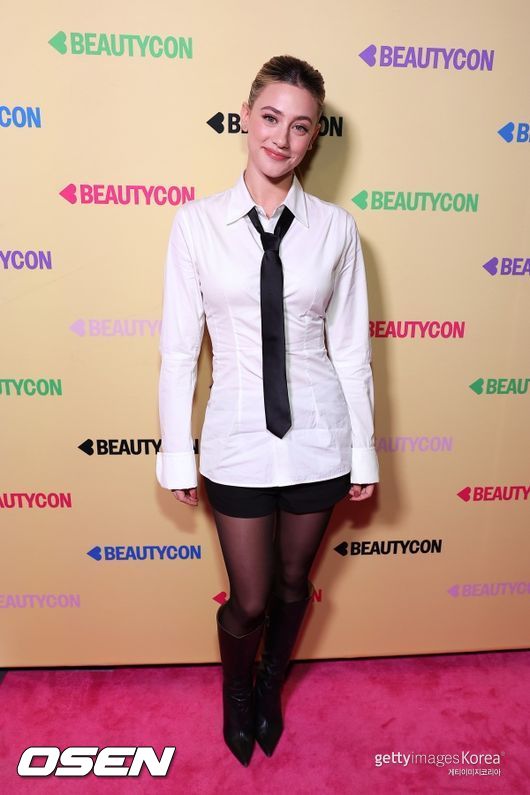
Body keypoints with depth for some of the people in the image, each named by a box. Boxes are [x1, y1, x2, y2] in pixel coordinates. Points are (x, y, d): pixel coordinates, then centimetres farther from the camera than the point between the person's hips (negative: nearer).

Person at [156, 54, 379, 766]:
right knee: (249, 600, 12)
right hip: (238, 440, -1)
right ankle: (237, 694, 49)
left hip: (317, 439, 2)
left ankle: (271, 687, 53)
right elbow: (179, 348, -3)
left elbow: (350, 346, 1)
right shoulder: (197, 222, -4)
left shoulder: (335, 227, -1)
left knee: (293, 583, 20)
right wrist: (178, 454, -1)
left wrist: (363, 449, 4)